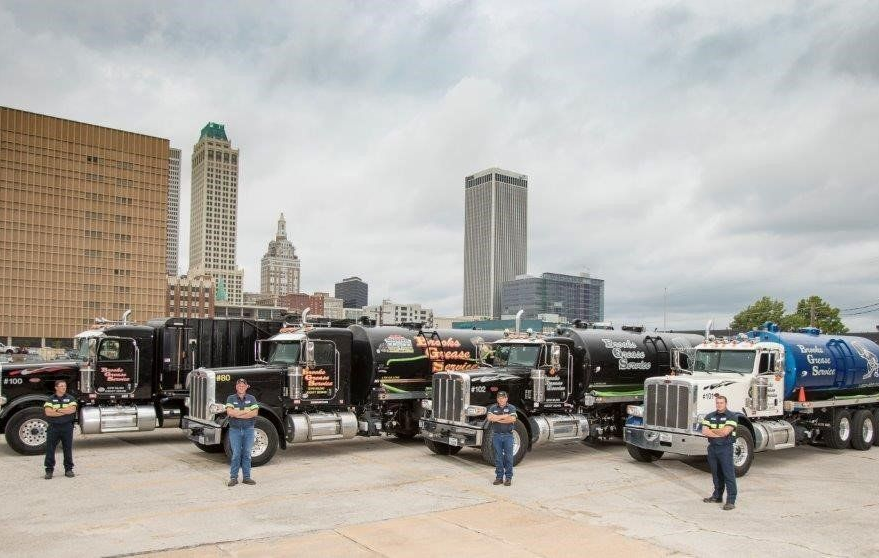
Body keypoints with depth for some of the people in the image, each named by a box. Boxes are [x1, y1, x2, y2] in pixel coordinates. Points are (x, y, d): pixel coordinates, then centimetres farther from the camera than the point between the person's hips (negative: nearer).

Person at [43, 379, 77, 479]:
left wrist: (58, 410, -11)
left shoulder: (70, 398, 7)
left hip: (67, 426, 1)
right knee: (50, 449, 0)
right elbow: (48, 412, -12)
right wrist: (65, 411, -11)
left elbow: (72, 409, -9)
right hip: (53, 427, -1)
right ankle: (49, 470, 8)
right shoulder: (50, 399, 3)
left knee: (68, 448, 6)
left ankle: (68, 469, 15)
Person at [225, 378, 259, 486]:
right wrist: (246, 411, -11)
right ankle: (233, 477, 6)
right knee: (236, 454, -2)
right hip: (235, 430, -1)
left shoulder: (251, 399, 5)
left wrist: (238, 414, -13)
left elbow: (255, 413, -9)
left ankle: (247, 477, 12)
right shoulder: (231, 398, 3)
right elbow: (230, 412, -14)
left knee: (247, 454, 5)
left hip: (248, 430, 1)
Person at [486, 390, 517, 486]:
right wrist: (504, 416, -12)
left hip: (508, 435, -2)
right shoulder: (493, 408, 7)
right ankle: (499, 477, 13)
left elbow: (512, 419, -14)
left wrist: (497, 419, -11)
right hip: (496, 435, 2)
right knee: (498, 457, 6)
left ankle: (509, 477, 8)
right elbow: (490, 418, -10)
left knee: (508, 457, 0)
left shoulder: (511, 408, 2)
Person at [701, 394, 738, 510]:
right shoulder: (710, 416, 9)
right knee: (716, 474, 14)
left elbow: (725, 431, -18)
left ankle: (731, 500, -4)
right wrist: (719, 434, -12)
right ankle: (717, 496, 26)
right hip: (712, 448, 5)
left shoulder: (731, 416, -6)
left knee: (729, 474, -6)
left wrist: (712, 430, -3)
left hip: (725, 448, -5)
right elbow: (704, 431, -2)